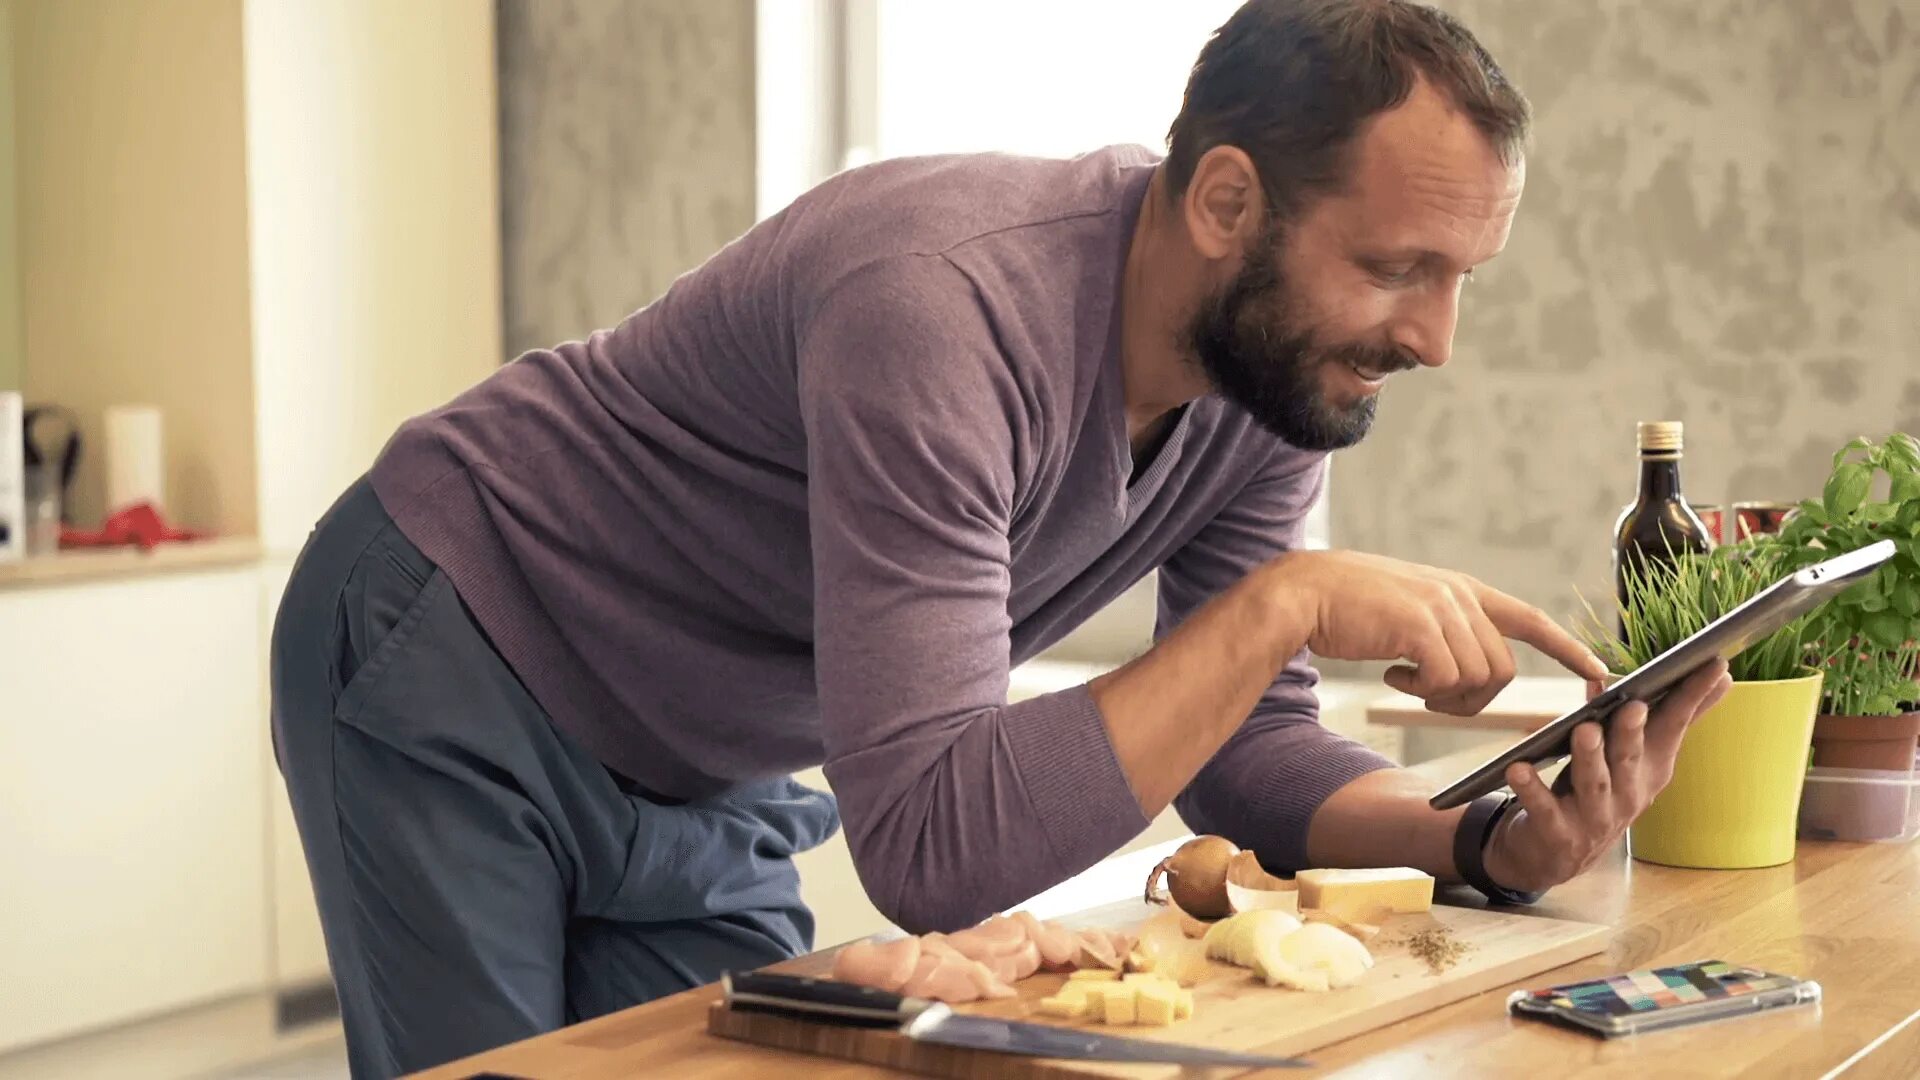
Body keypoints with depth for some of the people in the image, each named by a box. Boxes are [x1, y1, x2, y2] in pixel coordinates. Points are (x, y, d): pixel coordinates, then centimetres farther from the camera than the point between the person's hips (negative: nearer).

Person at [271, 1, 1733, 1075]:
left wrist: (1490, 842, -23)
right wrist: (1287, 601, -39)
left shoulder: (1279, 371, -11)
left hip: (701, 785, 7)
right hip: (449, 665, -7)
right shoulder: (949, 306, -37)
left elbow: (1239, 748, -5)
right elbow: (932, 850, -40)